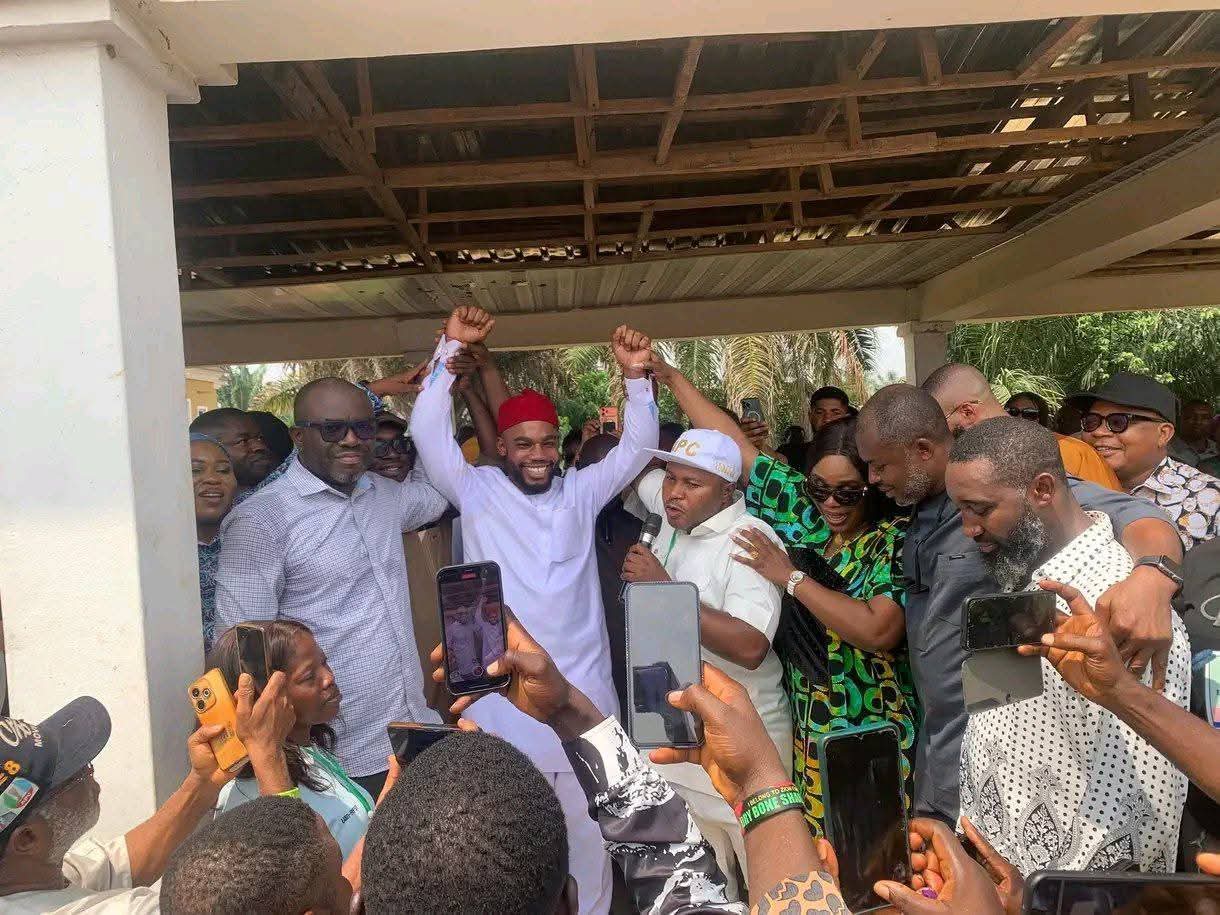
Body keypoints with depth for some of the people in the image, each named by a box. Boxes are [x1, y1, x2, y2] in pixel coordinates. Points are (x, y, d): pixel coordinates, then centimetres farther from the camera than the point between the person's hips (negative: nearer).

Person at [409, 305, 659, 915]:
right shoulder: (476, 491, 2)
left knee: (587, 825, 15)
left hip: (582, 688, 2)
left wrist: (635, 376, -9)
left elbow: (637, 447, 4)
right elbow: (429, 431, -7)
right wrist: (452, 347, -12)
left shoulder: (580, 493, 8)